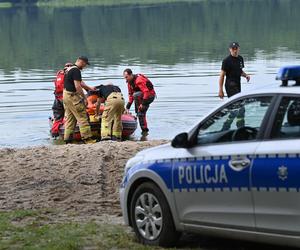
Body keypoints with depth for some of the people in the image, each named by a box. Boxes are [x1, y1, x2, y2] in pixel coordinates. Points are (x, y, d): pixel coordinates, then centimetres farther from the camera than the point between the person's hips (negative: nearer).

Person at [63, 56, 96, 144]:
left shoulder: (69, 69, 16)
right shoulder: (76, 70, -16)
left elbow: (80, 82, 26)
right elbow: (77, 86, -22)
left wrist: (90, 88, 31)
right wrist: (84, 97, -15)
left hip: (66, 95, 10)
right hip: (73, 96, -10)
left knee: (69, 118, 13)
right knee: (82, 118, -4)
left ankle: (67, 139, 12)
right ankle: (86, 138, -3)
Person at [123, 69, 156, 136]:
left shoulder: (138, 80, -27)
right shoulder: (129, 82, 3)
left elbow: (146, 92, -31)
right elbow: (131, 95, 10)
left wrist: (143, 103, -31)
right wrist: (128, 107, 4)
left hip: (150, 95, -9)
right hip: (144, 96, 9)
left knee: (136, 95, -32)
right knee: (140, 114, 7)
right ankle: (145, 130, 15)